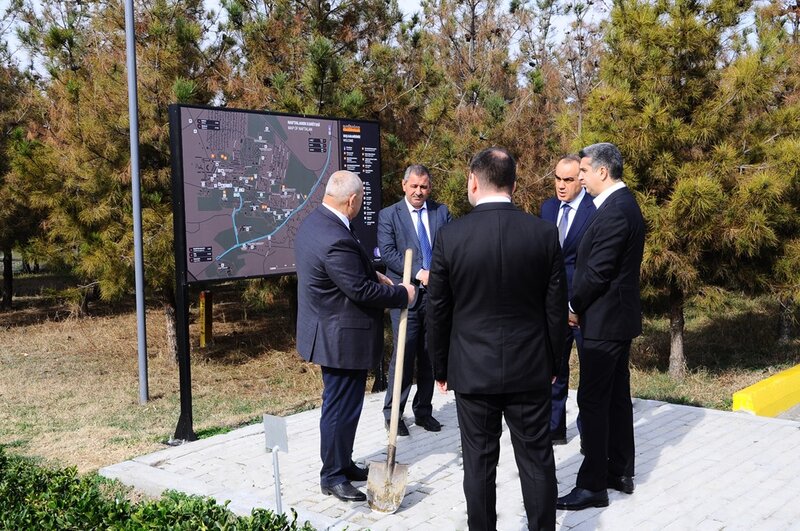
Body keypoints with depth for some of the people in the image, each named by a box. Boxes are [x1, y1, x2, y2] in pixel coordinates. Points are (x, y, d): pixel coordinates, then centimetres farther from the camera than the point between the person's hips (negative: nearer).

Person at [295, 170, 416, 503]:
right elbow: (361, 290, -24)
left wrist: (373, 275, 8)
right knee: (341, 407, 3)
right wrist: (402, 295, -12)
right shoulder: (336, 239, -28)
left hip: (329, 331, 11)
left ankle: (342, 463, 35)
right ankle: (332, 476, 17)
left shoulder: (313, 222, 4)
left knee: (341, 402, 21)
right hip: (341, 337, -11)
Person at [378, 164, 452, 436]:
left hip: (436, 293, 4)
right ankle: (393, 413, 9)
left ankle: (423, 411, 23)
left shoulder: (441, 212, 10)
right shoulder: (388, 215, 2)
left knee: (429, 355, 11)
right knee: (404, 354, -5)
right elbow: (388, 253, -8)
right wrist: (419, 273, -16)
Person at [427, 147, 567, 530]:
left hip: (473, 369, -1)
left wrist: (441, 368, 9)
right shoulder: (544, 233, -6)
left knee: (479, 463, 9)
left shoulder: (450, 236, -10)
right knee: (537, 461, 11)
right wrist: (552, 362, 13)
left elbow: (437, 311, -3)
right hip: (531, 368, 1)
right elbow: (556, 307, 0)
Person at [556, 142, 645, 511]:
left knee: (592, 400, -5)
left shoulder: (614, 211, -20)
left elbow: (598, 271, -22)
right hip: (618, 318, 10)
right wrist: (581, 305, 10)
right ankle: (620, 473, 27)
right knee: (616, 397, 16)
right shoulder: (623, 204, 12)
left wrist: (574, 307, -7)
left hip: (605, 321, -10)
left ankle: (592, 485, 2)